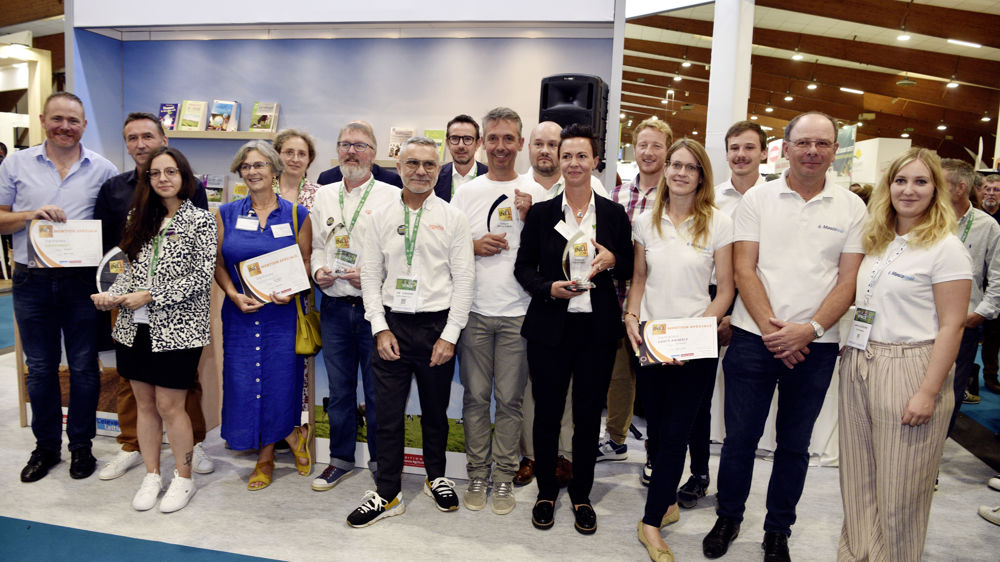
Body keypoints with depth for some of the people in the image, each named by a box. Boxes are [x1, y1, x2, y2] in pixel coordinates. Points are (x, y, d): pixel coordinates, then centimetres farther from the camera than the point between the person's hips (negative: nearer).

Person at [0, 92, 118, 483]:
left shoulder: (102, 169, 3)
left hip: (83, 281, -1)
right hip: (32, 280, 1)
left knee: (84, 368, 8)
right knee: (40, 369, 12)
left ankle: (81, 445, 23)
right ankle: (45, 446, 27)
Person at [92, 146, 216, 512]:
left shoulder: (199, 220, -6)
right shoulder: (140, 217, 11)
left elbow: (202, 277, -12)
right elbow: (131, 268, 14)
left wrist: (149, 297, -14)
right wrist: (113, 295, -6)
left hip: (178, 329, -5)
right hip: (136, 327, 5)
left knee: (169, 406, 0)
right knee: (144, 404, 12)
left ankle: (184, 478, 19)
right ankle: (152, 476, 28)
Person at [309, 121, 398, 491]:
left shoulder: (391, 196, -3)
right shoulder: (324, 195, 13)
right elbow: (316, 244, 18)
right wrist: (318, 269, -2)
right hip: (334, 305, 5)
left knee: (378, 389, 4)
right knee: (339, 387, 14)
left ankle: (380, 462, 21)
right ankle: (341, 459, 29)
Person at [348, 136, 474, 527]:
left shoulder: (453, 218, 0)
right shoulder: (381, 218, 6)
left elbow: (464, 279, -3)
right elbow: (371, 276, 6)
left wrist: (449, 335, -8)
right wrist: (380, 328, -4)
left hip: (437, 325, -1)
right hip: (392, 323, 1)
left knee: (435, 411, 13)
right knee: (387, 414, 5)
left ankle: (436, 477, 35)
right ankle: (388, 494, 20)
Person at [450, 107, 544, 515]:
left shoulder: (534, 193, 4)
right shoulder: (466, 193, 8)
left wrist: (528, 216, -11)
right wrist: (474, 246, -9)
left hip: (518, 312, -1)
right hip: (474, 311, 1)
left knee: (509, 398, 4)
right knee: (476, 396, 7)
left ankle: (504, 477, 18)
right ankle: (477, 475, 21)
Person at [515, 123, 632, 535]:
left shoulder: (614, 214, 4)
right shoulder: (541, 213, 2)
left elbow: (630, 268, 9)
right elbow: (523, 267, 4)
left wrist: (612, 260, -13)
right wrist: (549, 287, -15)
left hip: (597, 329, 1)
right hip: (549, 327, 0)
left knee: (589, 415, 9)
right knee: (547, 412, 8)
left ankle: (581, 495, 29)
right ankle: (546, 492, 29)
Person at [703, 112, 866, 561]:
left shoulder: (851, 208, 4)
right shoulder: (758, 199, 1)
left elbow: (848, 281, 0)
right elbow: (743, 270, -4)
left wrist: (808, 330, -13)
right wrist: (770, 327, -13)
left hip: (815, 345, 1)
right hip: (754, 339, -1)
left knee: (794, 444, 12)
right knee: (739, 437, 7)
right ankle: (728, 518, 29)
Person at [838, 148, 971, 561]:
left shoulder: (945, 247, -7)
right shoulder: (876, 243, 13)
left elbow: (951, 326, -12)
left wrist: (929, 392, -16)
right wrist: (850, 352, 6)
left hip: (908, 370, -6)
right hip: (858, 366, 6)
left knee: (898, 487, 4)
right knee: (858, 477, 13)